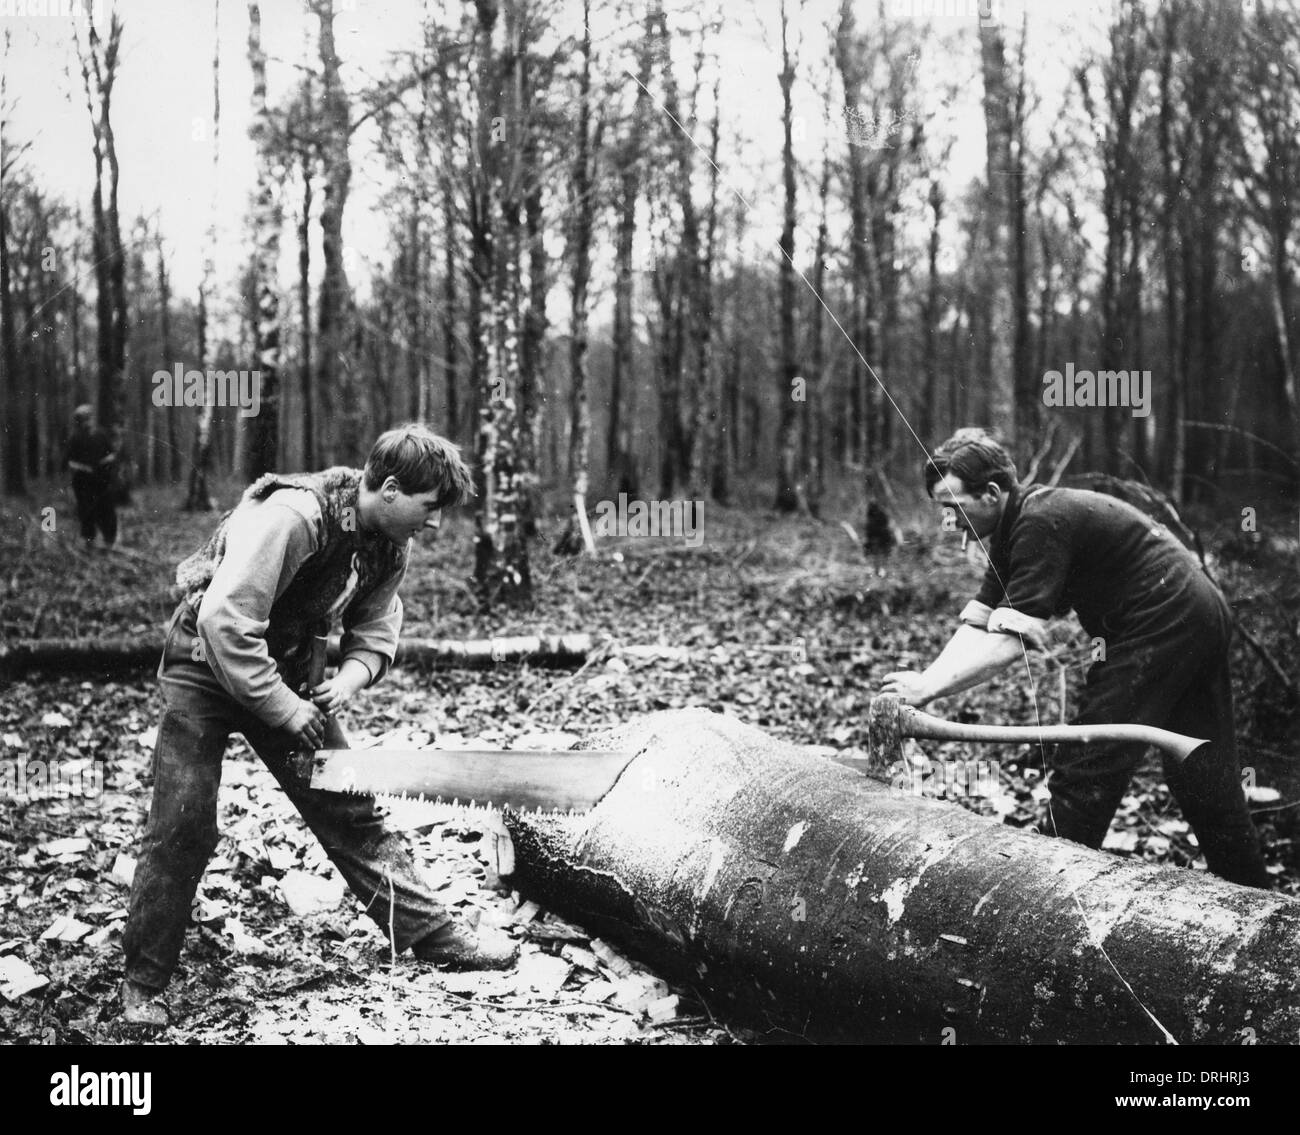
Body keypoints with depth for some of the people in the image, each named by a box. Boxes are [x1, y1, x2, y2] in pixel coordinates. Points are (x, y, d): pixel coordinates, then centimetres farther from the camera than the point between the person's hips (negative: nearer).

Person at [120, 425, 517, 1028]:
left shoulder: (389, 546, -6)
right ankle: (142, 981, 9)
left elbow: (374, 636, 2)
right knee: (182, 827, -6)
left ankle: (433, 935, 9)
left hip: (282, 675, 7)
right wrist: (286, 710, -29)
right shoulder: (290, 517, -31)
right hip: (205, 666, -6)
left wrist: (345, 682, -19)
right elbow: (225, 623, -35)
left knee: (351, 811, 4)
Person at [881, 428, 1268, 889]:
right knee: (1206, 780, 18)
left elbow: (1009, 643, -26)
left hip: (1159, 624, -10)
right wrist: (923, 681, -10)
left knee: (1082, 773, -6)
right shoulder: (1015, 527, 9)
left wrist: (929, 687, -22)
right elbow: (976, 625, 4)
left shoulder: (1041, 524, -21)